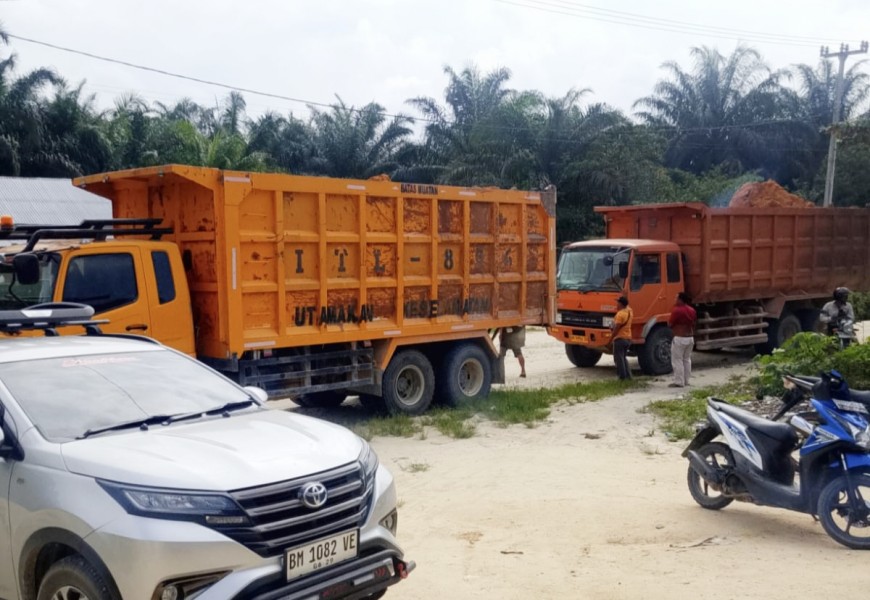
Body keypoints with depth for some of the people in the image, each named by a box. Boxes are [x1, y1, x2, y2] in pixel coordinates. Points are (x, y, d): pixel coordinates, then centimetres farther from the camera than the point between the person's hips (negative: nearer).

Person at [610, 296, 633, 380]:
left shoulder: (620, 314, -19)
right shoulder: (629, 311, 5)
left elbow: (616, 328, -20)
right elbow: (627, 305, 31)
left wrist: (610, 338, -12)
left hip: (620, 338, -9)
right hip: (628, 338, 9)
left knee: (619, 359, -3)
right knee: (624, 358, 19)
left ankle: (622, 377, -4)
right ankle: (628, 375, 16)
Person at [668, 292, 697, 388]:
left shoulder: (677, 310, -16)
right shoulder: (692, 310, 8)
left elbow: (669, 324, -10)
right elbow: (693, 324, 14)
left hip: (679, 339, -8)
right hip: (690, 338, 8)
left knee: (677, 360, -3)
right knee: (687, 359, 15)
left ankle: (679, 382, -5)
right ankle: (686, 381, 18)